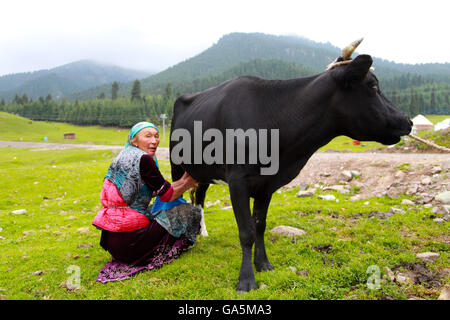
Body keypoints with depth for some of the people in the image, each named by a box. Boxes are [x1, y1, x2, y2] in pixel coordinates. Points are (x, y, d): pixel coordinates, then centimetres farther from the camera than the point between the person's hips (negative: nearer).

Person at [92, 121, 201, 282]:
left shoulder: (124, 155, 15)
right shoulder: (143, 158, -12)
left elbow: (158, 189, 22)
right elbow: (167, 195, -4)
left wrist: (183, 180, 24)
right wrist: (187, 184, 14)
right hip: (128, 239, -9)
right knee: (188, 212, 3)